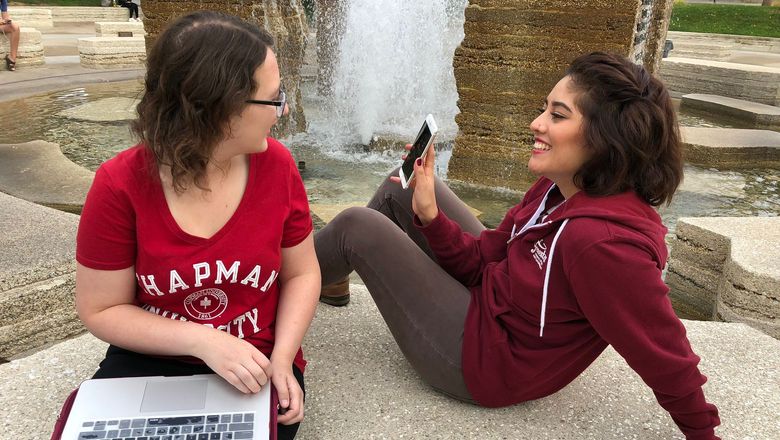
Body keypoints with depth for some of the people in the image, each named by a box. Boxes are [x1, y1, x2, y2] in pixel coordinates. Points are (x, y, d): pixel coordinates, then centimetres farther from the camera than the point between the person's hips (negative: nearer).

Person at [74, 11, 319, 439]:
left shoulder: (276, 164, -11)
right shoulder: (119, 184, -16)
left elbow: (300, 274, -1)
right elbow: (101, 310, -8)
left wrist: (281, 359, -15)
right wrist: (202, 341, -22)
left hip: (254, 365, 1)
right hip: (150, 360, 0)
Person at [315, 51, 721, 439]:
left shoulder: (604, 241, -35)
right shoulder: (558, 189, -7)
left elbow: (666, 356, -24)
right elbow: (484, 259, -3)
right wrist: (429, 215, -18)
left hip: (486, 359, -8)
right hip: (489, 290, 8)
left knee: (357, 227, -8)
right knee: (402, 186, 9)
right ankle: (333, 281, 30)